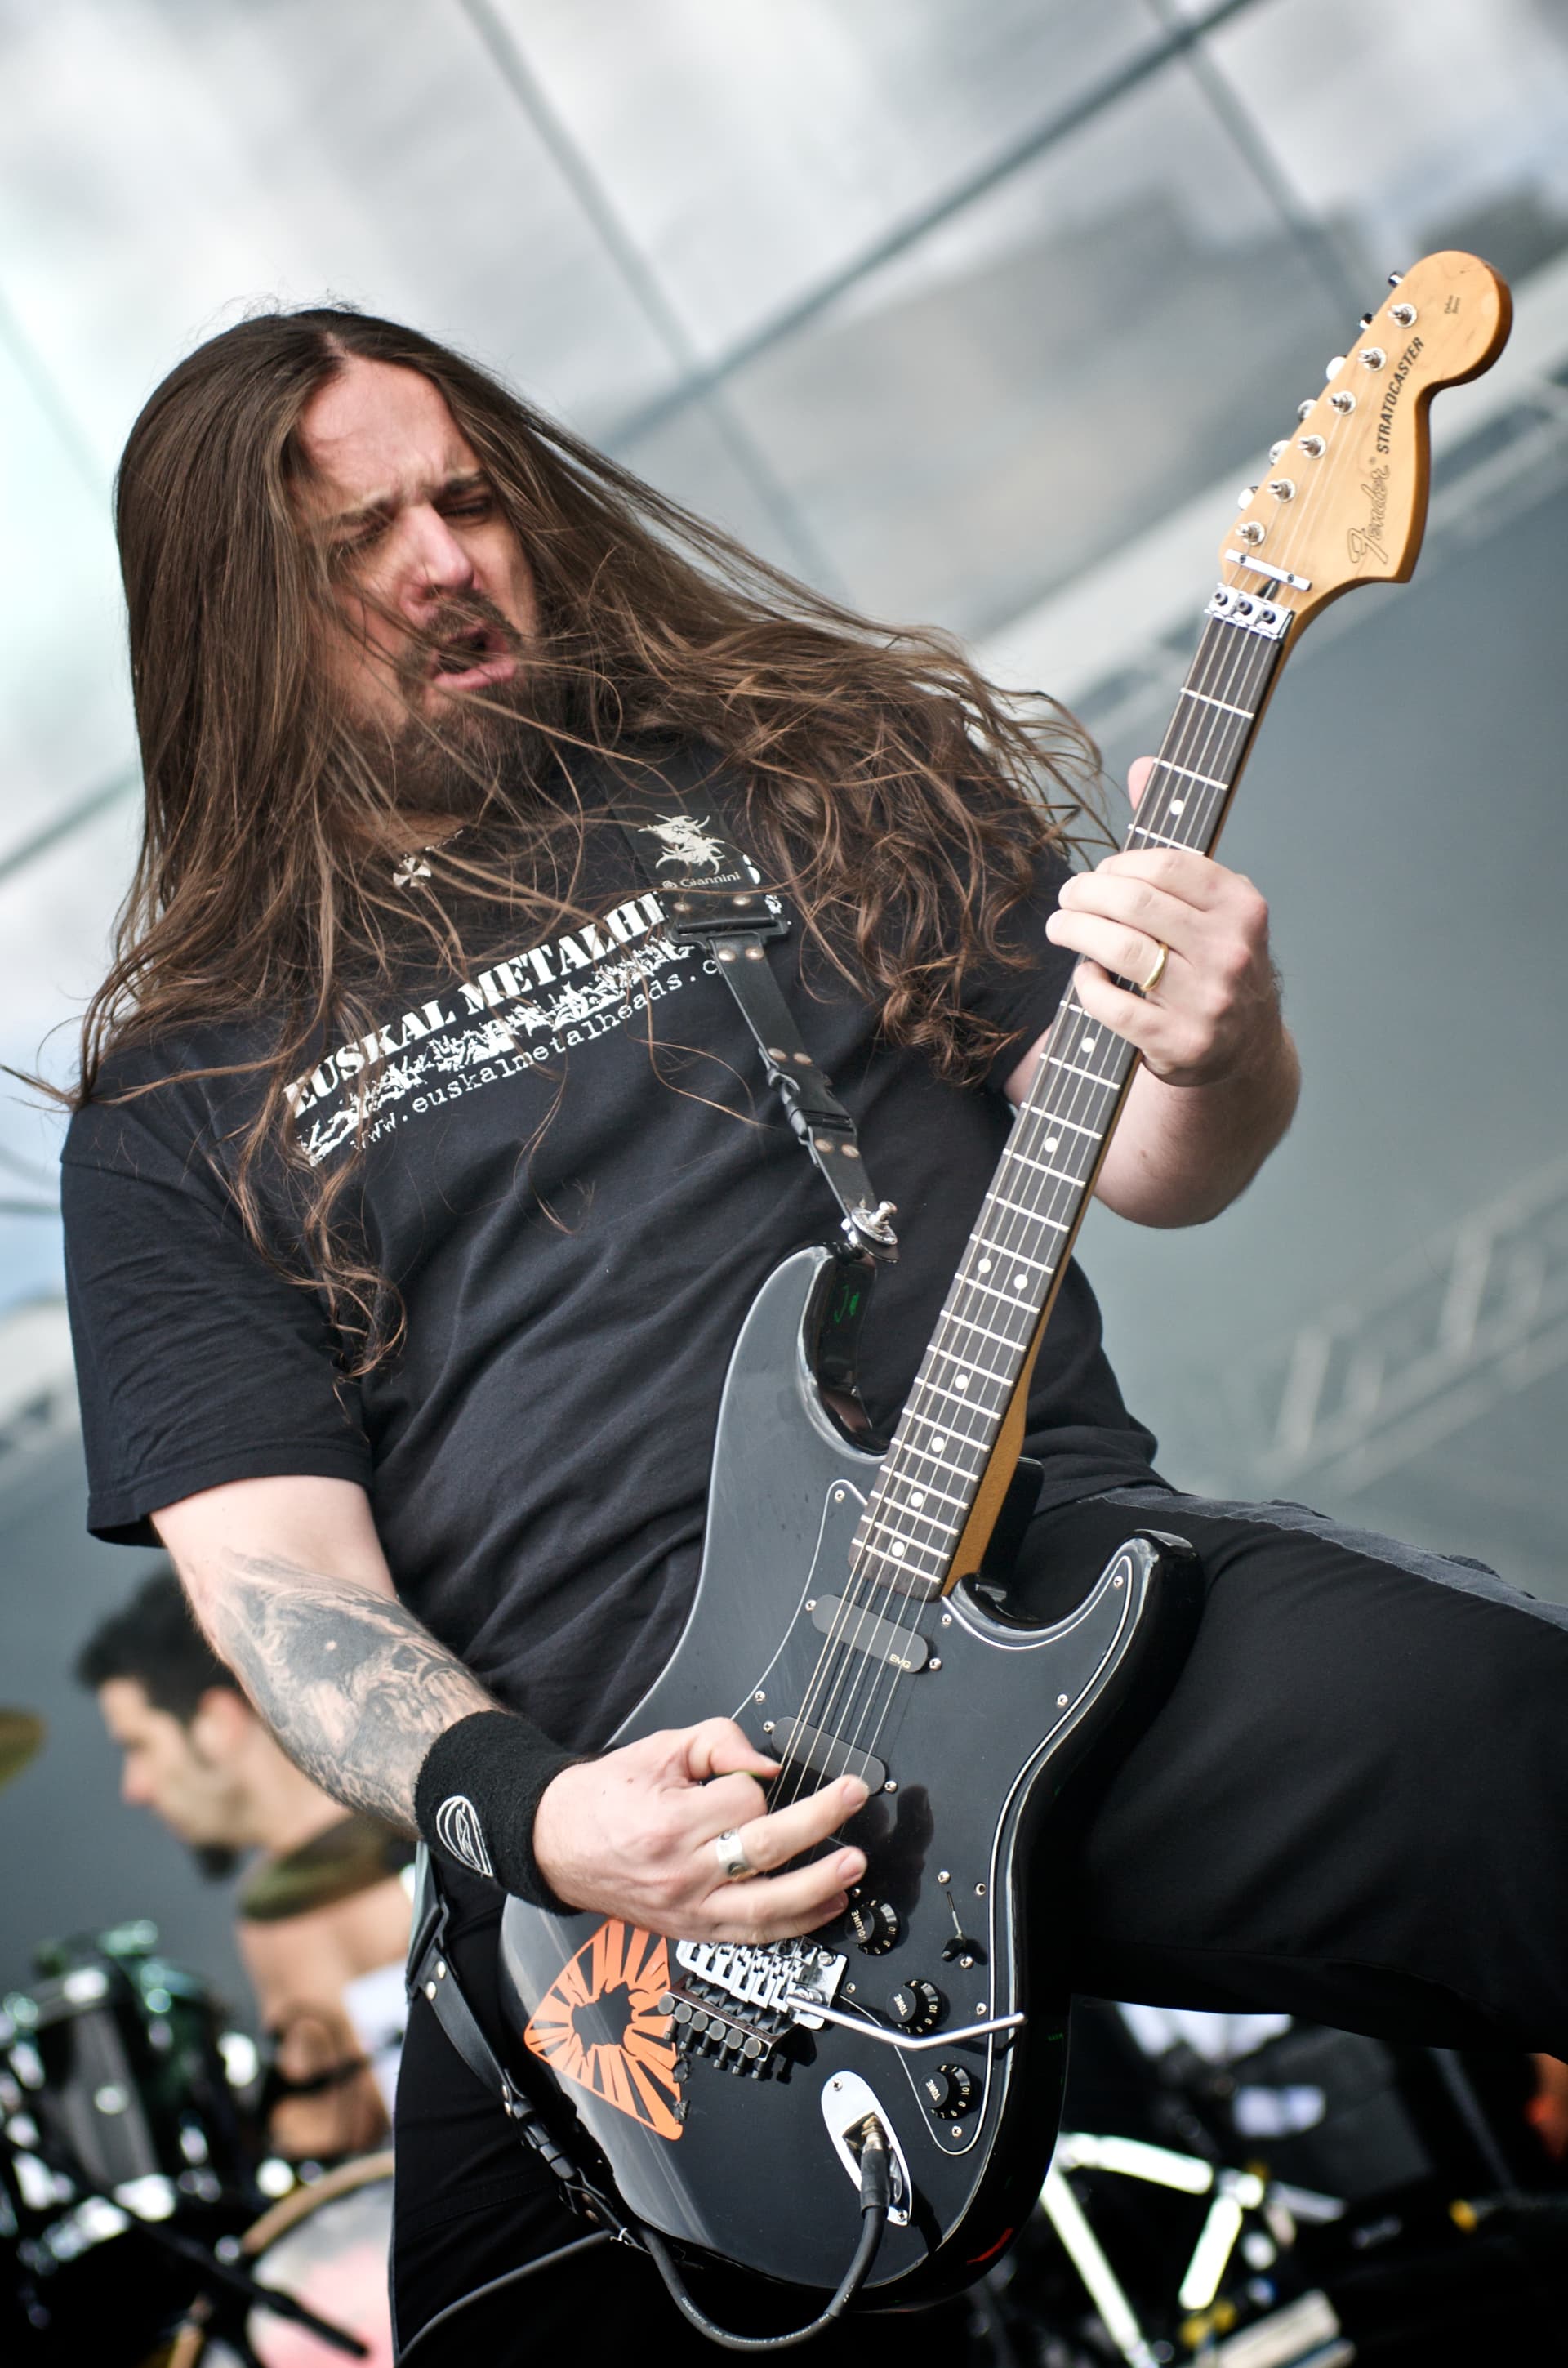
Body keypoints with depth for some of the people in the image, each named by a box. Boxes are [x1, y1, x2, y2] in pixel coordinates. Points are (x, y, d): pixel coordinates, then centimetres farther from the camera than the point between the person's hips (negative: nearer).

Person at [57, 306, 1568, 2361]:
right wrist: (518, 1814, -12)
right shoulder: (181, 1100, 15)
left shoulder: (804, 774, 18)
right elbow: (268, 1560, 7)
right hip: (616, 1790, 1)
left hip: (1048, 1580, 0)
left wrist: (1216, 1057, -9)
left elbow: (1145, 1166, 16)